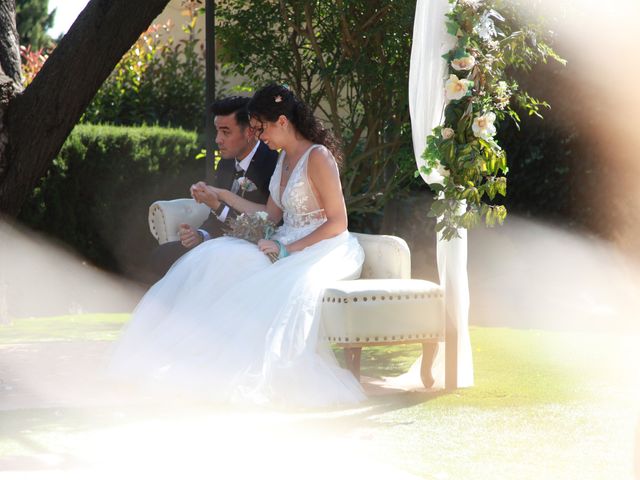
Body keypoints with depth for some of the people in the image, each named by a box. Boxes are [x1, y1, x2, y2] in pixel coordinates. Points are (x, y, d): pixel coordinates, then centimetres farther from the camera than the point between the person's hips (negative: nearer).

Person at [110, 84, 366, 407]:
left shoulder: (318, 157, -13)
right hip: (288, 245, 8)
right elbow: (271, 215, 15)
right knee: (218, 257, -13)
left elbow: (338, 223, -17)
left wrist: (287, 249, -21)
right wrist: (222, 196, 16)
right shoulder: (285, 158, 14)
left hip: (321, 248, -8)